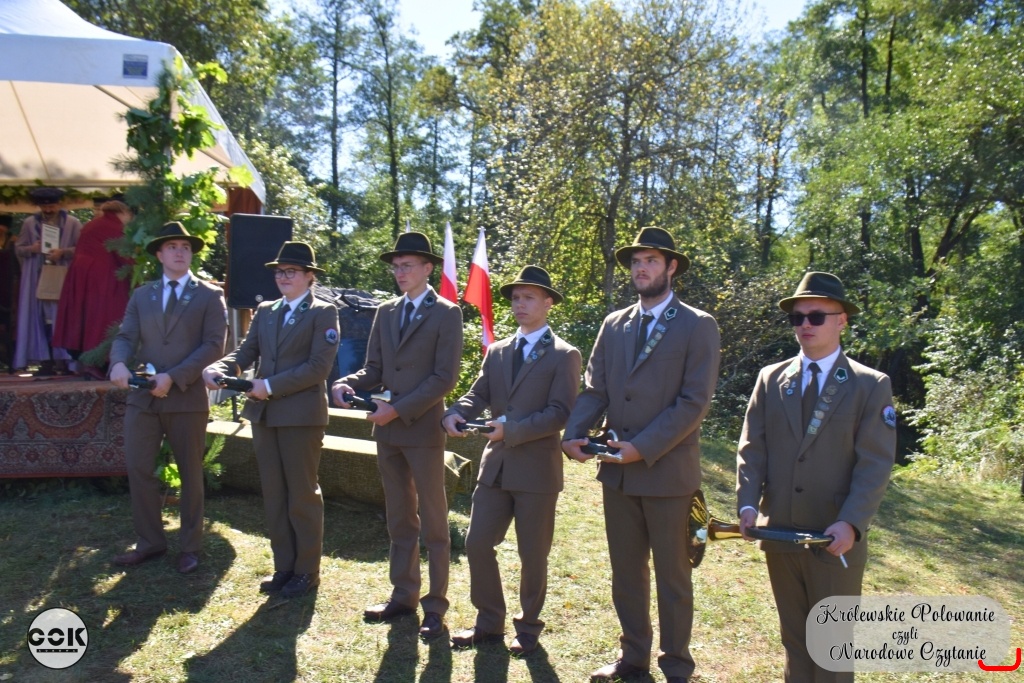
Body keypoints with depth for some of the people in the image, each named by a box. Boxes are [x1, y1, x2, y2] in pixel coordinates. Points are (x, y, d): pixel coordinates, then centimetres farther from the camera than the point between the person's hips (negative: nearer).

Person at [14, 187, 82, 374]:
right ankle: (45, 360, 3)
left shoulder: (72, 223, 2)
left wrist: (63, 252, -16)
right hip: (37, 278, 3)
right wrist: (31, 249, -8)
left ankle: (62, 358, 0)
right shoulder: (29, 223, 10)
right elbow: (18, 248, 13)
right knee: (41, 318, 1)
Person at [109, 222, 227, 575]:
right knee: (138, 469, 4)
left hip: (187, 397, -3)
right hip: (142, 397, 4)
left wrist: (173, 376, -19)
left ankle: (190, 547, 20)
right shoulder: (141, 295, 13)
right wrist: (119, 362, -20)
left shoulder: (210, 295, 1)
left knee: (190, 474, 7)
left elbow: (214, 345, -9)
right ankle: (150, 542, 21)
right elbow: (125, 336, 3)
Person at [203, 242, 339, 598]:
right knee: (273, 494, 12)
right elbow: (245, 352, 6)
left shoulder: (323, 313, -5)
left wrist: (271, 385, -18)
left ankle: (306, 571, 16)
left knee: (302, 495, 4)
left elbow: (318, 367, -14)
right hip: (264, 414, 6)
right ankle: (283, 566, 24)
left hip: (301, 414, -6)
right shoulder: (264, 311, 15)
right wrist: (218, 369, -14)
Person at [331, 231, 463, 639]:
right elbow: (374, 369, 11)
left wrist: (399, 408, -17)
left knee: (433, 522, 4)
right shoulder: (386, 313, 13)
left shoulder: (446, 314, -6)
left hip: (423, 429, -6)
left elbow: (445, 378, -13)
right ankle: (403, 596, 27)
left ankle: (435, 605, 14)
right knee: (399, 520, 15)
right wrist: (348, 384, -10)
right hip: (387, 429, 6)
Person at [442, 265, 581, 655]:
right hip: (496, 466, 5)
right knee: (477, 544, 7)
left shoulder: (564, 356, -5)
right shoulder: (497, 352, 13)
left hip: (537, 469, -5)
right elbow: (478, 394, 4)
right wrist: (456, 414, -18)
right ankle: (488, 623, 26)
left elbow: (560, 413, -14)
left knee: (532, 555, 7)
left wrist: (510, 428, -24)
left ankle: (528, 628, 28)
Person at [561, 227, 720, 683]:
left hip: (667, 471, -5)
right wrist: (574, 434, -12)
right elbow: (594, 390, 6)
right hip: (617, 471, 5)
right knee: (625, 572, 16)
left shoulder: (698, 326, -6)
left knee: (672, 576, 10)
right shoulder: (614, 325, 9)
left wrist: (643, 448, -20)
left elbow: (694, 401, -13)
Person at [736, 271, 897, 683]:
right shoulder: (771, 379, 6)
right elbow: (752, 448, 2)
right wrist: (748, 503, -12)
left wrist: (850, 524, -22)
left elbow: (875, 465, -10)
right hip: (778, 531, 3)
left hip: (836, 539, -3)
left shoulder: (871, 386, -3)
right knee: (793, 635, 17)